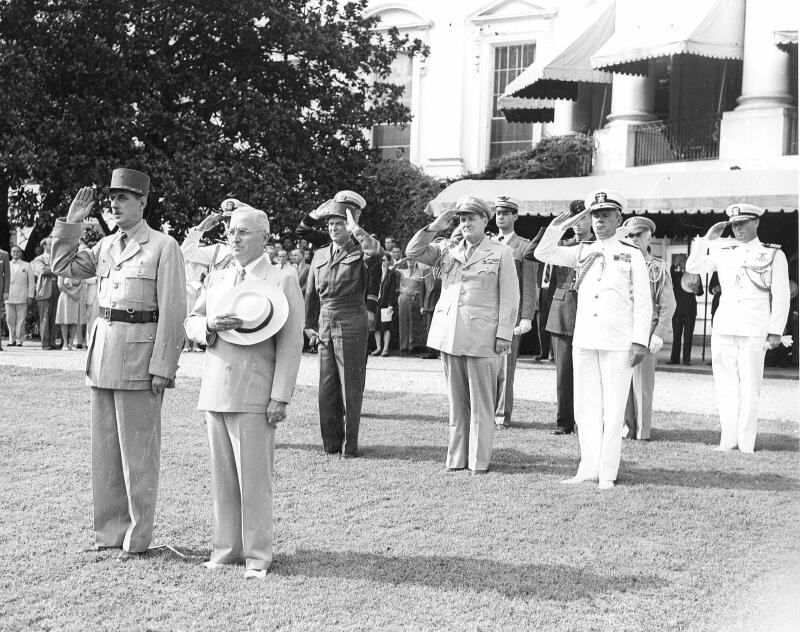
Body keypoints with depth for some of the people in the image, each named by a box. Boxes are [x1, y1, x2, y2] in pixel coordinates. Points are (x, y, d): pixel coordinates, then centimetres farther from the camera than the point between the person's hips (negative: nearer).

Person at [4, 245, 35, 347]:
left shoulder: (27, 266, 9)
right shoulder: (7, 265, 14)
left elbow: (31, 282, 7)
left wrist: (30, 296, -2)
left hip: (22, 297, -2)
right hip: (9, 296, 2)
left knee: (20, 319, -5)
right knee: (10, 319, 1)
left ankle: (19, 340, 0)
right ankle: (12, 340, 10)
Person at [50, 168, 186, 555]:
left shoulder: (164, 247, -5)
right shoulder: (106, 246, 13)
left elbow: (172, 311, -10)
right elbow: (62, 266, 22)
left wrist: (162, 367, -15)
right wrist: (71, 222, 10)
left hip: (139, 354, -6)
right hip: (103, 348, 7)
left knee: (138, 449, -1)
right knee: (105, 447, 10)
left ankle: (137, 537, 8)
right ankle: (109, 531, 19)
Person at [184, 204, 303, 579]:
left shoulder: (283, 283, 0)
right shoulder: (215, 280, 16)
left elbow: (290, 344, -5)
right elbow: (190, 324, 15)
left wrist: (280, 397, -11)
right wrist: (211, 326, -9)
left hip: (254, 394, -5)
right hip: (215, 390, 5)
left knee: (254, 478, -5)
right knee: (222, 477, 8)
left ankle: (257, 557, 2)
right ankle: (226, 550, 17)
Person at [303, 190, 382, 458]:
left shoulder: (360, 254, -3)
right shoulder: (320, 256, 13)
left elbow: (374, 250, -29)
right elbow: (311, 294, 17)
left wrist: (354, 228, -19)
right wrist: (310, 326, 11)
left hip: (352, 324, -5)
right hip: (325, 324, 5)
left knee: (351, 387, -1)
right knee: (327, 388, 8)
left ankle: (350, 444, 6)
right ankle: (330, 442, 17)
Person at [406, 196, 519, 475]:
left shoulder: (501, 253, 3)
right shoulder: (447, 249, 14)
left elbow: (510, 297, -1)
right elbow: (413, 252, 8)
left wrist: (504, 334, -8)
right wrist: (434, 228, -3)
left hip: (482, 336, -4)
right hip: (448, 333, 4)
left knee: (481, 402, -2)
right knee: (457, 401, 8)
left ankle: (479, 461, 3)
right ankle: (456, 458, 13)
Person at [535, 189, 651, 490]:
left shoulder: (632, 255, 2)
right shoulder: (582, 253, 12)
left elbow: (642, 303, 0)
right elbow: (544, 253, 9)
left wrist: (640, 341, -8)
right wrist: (559, 225, -3)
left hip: (618, 344, -4)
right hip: (584, 341, 4)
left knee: (613, 409, -2)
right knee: (586, 408, 7)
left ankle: (607, 473, 3)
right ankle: (589, 468, 15)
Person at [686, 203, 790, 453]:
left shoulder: (774, 255, 5)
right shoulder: (723, 252, 13)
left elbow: (781, 297, 3)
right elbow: (693, 267, 14)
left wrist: (775, 331, -4)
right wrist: (707, 239, 5)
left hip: (754, 331, -3)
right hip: (723, 329, 3)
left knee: (749, 388, -4)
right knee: (725, 386, 3)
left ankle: (746, 444, -1)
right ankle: (728, 441, 9)